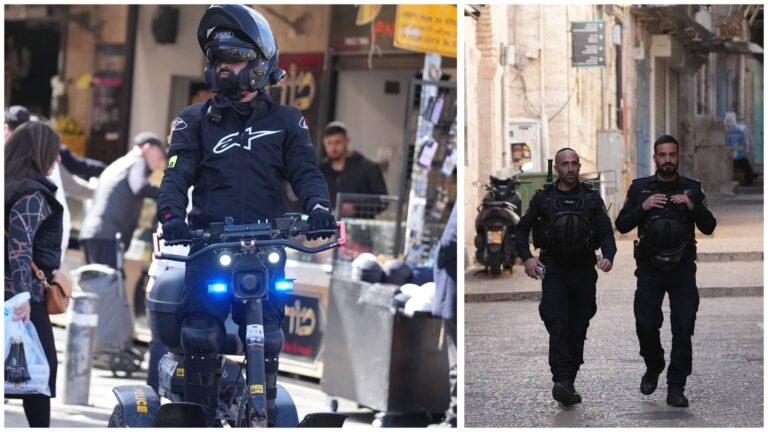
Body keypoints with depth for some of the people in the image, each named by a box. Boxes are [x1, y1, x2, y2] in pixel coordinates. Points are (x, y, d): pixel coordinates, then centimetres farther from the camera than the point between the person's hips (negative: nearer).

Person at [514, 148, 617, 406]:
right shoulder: (543, 198, 4)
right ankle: (562, 381, -29)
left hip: (584, 271, 2)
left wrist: (608, 256, -17)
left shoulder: (592, 198, 5)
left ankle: (568, 384, 13)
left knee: (578, 329, 4)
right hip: (553, 270, -2)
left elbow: (606, 232, 3)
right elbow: (522, 229, 10)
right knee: (557, 325, -17)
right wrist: (526, 257, -7)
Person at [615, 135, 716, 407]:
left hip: (683, 269, 0)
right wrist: (643, 207, -15)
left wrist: (692, 206, -15)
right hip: (650, 269, 0)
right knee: (646, 324, -3)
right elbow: (621, 226, 0)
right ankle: (653, 367, 27)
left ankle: (676, 387, 0)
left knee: (683, 328, -6)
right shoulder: (639, 188, 4)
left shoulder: (692, 189, 4)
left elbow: (709, 227, 2)